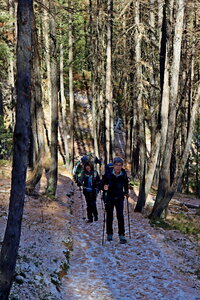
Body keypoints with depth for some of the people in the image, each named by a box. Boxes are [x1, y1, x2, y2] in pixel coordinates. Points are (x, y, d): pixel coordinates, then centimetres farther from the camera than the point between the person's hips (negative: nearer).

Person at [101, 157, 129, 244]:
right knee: (109, 217, 10)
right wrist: (104, 187, -25)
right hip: (109, 198, 0)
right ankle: (109, 234, 28)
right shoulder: (108, 174, -17)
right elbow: (102, 183, -5)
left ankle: (122, 235, -4)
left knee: (120, 216, -10)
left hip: (119, 198, 1)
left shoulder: (124, 174, -10)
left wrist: (126, 192, 14)